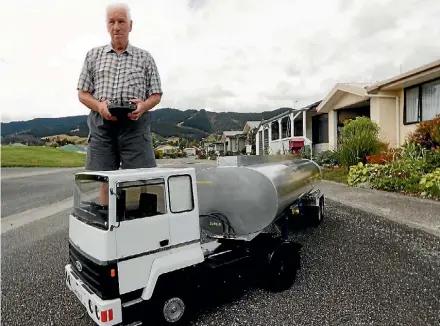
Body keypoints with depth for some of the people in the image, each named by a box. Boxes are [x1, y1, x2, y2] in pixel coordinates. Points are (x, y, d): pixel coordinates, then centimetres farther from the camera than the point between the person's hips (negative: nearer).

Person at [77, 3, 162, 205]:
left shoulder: (145, 58, 13)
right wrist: (99, 106, -9)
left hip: (135, 124, -1)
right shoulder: (93, 56, 16)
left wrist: (144, 106, -12)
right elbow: (83, 94, 13)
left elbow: (156, 95, 10)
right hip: (102, 123, 2)